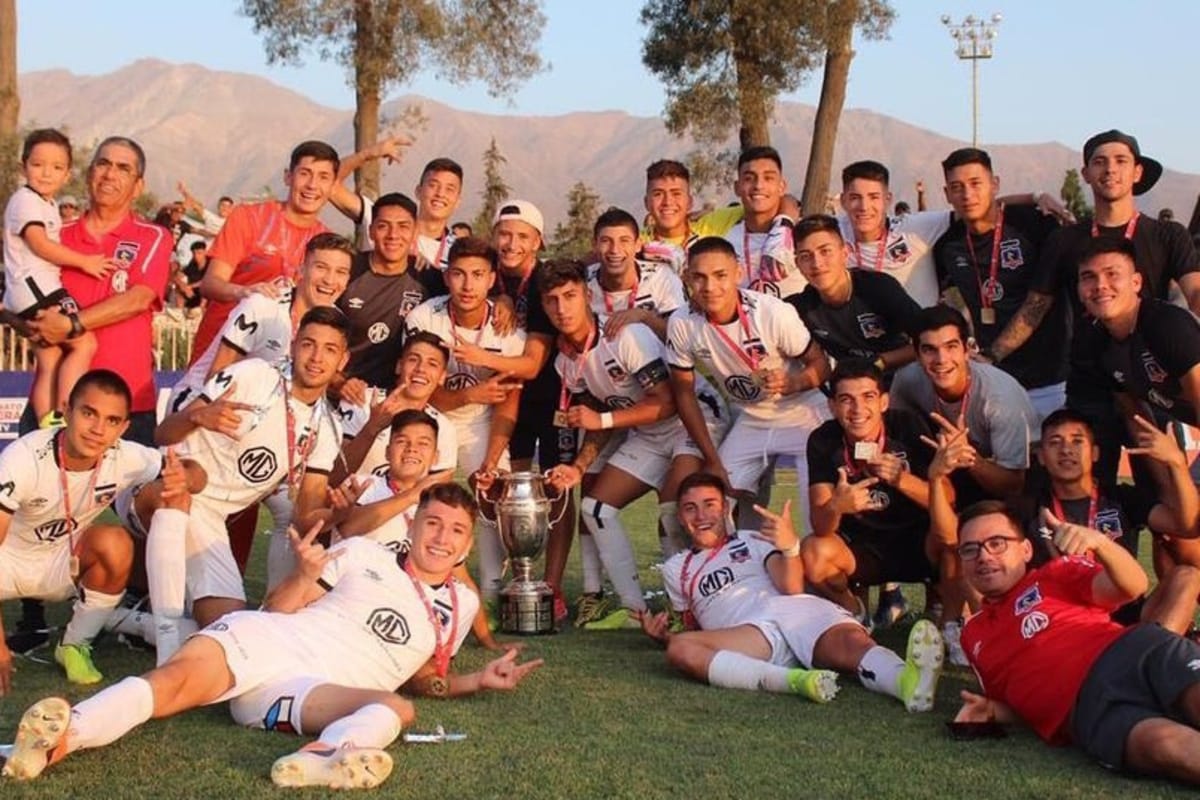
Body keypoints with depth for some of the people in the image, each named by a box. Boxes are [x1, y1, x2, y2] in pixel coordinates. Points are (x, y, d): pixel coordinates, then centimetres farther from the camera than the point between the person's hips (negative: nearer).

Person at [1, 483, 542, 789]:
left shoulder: (460, 606, 21)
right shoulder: (365, 555, 13)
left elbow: (421, 678, 32)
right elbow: (278, 609, 12)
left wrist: (479, 681, 15)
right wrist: (305, 575, -9)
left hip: (314, 692, 1)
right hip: (265, 642, 0)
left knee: (396, 709, -34)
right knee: (180, 679, -33)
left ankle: (326, 755, -67)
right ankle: (63, 733, -58)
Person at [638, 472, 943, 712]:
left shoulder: (754, 540, 26)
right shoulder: (676, 569, 31)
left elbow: (792, 588, 8)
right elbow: (691, 628, 31)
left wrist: (790, 546, -14)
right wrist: (664, 634, 7)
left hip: (798, 609, 0)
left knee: (850, 641, -35)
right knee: (679, 650, -33)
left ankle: (908, 681, -69)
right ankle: (793, 680, -52)